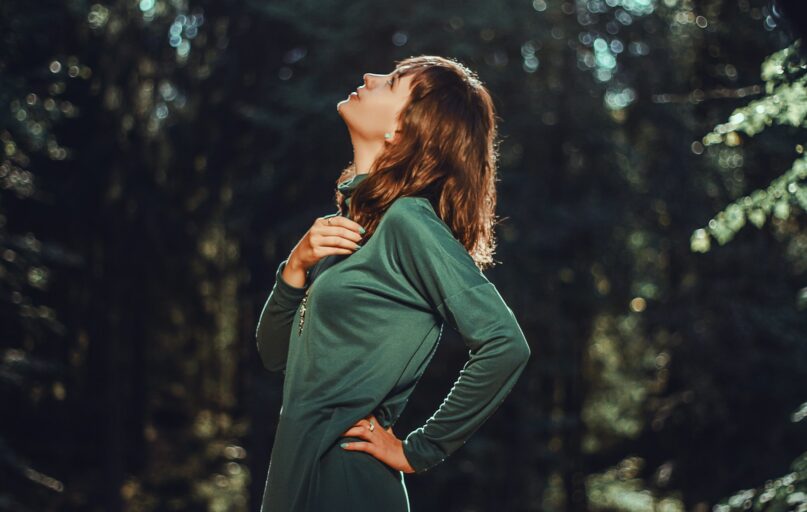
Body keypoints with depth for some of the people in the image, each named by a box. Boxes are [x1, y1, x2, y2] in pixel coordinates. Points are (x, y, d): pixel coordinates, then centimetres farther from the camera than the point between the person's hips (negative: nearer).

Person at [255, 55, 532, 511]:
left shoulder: (408, 221, -15)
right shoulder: (352, 224, 9)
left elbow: (507, 346, -24)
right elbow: (275, 354, 10)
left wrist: (420, 451, -15)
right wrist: (297, 265, -7)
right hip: (295, 472, 8)